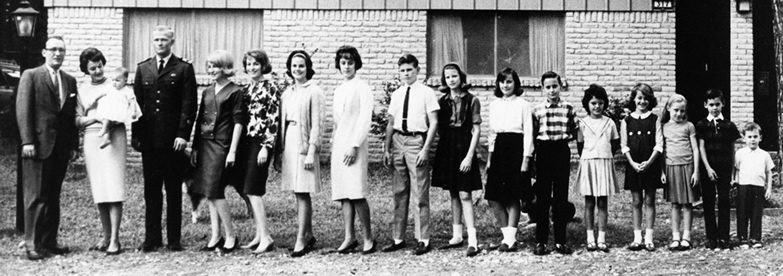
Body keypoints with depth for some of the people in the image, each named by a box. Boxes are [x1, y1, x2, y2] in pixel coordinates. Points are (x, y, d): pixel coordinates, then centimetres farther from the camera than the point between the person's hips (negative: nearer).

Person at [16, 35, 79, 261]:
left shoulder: (69, 81, 15)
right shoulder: (30, 76, 0)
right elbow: (23, 110, -5)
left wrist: (74, 145, 8)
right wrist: (27, 141, -13)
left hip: (61, 148, 5)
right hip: (39, 146, -5)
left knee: (53, 197, 8)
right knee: (36, 197, -3)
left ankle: (49, 241, 13)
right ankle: (32, 243, 2)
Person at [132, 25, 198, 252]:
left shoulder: (184, 69, 2)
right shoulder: (143, 68, 13)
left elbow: (189, 104, -3)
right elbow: (137, 102, 11)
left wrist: (183, 134, -12)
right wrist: (135, 135, 4)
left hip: (173, 139, -3)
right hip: (149, 138, 3)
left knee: (174, 191, 4)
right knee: (151, 190, 6)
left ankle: (174, 239, 10)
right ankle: (152, 238, 12)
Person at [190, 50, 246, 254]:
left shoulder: (235, 92, -5)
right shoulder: (207, 92, 14)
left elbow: (238, 122, -8)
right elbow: (199, 120, 16)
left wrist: (233, 151, -13)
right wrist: (195, 148, 11)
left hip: (222, 145, -7)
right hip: (205, 145, 7)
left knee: (215, 192, -9)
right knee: (209, 193, 7)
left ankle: (230, 237, 2)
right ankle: (215, 238, 13)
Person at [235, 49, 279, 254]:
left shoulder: (270, 88, -5)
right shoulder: (245, 89, 15)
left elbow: (274, 121, -10)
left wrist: (266, 147, -16)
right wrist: (236, 147, 14)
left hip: (260, 143, -7)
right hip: (245, 143, 7)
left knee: (253, 191, -12)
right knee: (249, 192, 7)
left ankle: (266, 238, -10)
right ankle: (258, 236, 13)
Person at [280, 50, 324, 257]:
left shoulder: (314, 92, -6)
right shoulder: (287, 93, 14)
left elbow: (316, 125, -10)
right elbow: (283, 122, 17)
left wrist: (311, 152, -16)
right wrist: (280, 150, 12)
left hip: (304, 144, -7)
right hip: (289, 143, 7)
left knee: (302, 193, -8)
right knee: (298, 193, 10)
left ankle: (301, 240, -6)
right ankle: (308, 235, 20)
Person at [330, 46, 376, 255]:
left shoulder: (362, 88, -4)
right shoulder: (339, 90, 18)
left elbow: (365, 119, -11)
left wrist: (354, 146, -17)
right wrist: (334, 145, 12)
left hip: (354, 146, -7)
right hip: (338, 146, 7)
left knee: (357, 194, -11)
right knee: (343, 195, 4)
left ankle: (368, 238, -2)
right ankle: (349, 237, 7)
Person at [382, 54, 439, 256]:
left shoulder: (426, 93, -4)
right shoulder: (396, 94, 12)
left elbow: (433, 123, -6)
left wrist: (425, 149, -13)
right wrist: (386, 149, 12)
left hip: (417, 140, -5)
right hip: (398, 141, 5)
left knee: (420, 193, -2)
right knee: (399, 192, 10)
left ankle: (423, 239, 5)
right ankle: (398, 238, 18)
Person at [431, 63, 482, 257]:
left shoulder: (471, 100, -4)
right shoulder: (442, 101, 8)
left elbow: (476, 130, -7)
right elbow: (439, 128, 13)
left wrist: (469, 155, -14)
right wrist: (443, 144, 1)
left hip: (463, 148, -5)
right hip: (446, 149, 5)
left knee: (464, 194, -9)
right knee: (453, 194, 10)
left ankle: (472, 240, -9)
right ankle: (457, 236, 17)